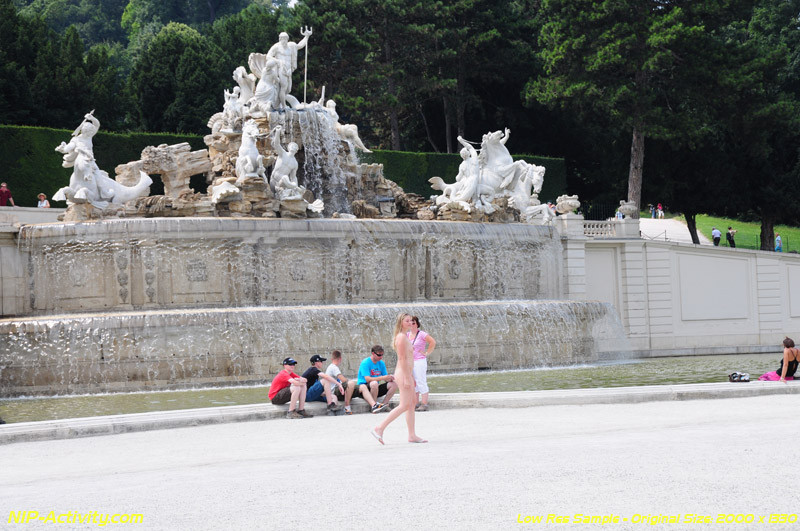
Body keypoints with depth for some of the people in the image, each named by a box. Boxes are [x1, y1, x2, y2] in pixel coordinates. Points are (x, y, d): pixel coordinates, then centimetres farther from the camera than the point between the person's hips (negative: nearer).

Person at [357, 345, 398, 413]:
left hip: (376, 389, 7)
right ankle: (374, 405, -31)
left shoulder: (381, 363, 8)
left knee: (394, 384, -12)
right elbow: (367, 379, -23)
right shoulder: (365, 363, -12)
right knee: (374, 383, -38)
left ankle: (384, 404, -20)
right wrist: (383, 378, -29)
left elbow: (386, 379, 8)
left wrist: (389, 378, -17)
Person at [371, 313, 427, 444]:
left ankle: (412, 435, 13)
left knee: (411, 404, 11)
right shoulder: (402, 337, -15)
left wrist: (411, 378, 23)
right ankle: (380, 428, -11)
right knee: (404, 405, -10)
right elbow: (402, 359, -20)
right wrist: (407, 378, -22)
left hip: (407, 374, 11)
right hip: (403, 374, -11)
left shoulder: (405, 336, 16)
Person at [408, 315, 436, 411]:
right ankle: (416, 404, 16)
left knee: (421, 383, -7)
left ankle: (424, 404, -5)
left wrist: (427, 353, -12)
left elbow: (433, 342, -14)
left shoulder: (421, 334, -9)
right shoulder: (407, 335, 12)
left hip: (419, 361, -7)